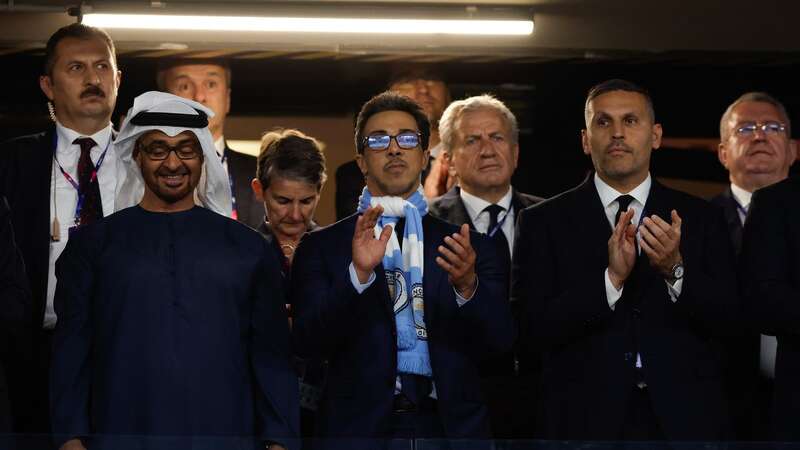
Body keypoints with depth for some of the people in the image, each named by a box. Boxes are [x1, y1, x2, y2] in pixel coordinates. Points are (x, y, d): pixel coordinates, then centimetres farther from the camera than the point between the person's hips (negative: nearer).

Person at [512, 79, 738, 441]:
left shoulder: (701, 218, 2)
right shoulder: (542, 222, -2)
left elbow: (728, 322, -4)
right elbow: (532, 328, -10)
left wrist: (675, 269, -20)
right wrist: (610, 278, -21)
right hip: (586, 421, -1)